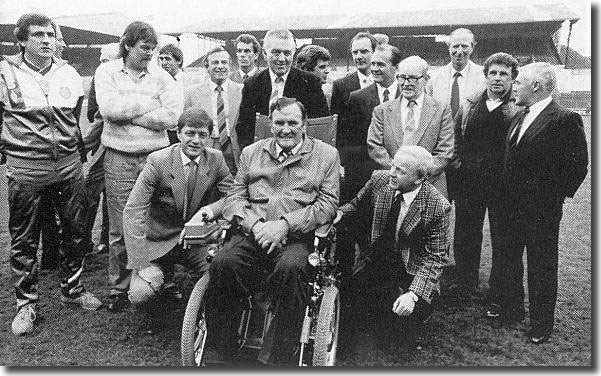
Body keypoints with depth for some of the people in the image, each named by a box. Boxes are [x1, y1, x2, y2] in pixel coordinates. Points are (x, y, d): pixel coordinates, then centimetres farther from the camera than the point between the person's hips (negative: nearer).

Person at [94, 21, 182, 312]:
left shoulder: (161, 76, 8)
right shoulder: (107, 72, 7)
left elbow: (171, 116, -7)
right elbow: (109, 108, -11)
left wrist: (128, 112, -8)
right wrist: (149, 104, -6)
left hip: (156, 157, 1)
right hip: (119, 159, -1)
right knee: (120, 230, 2)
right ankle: (119, 289, 17)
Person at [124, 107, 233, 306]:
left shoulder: (216, 159, -6)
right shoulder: (157, 161, -17)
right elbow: (133, 212, -19)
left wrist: (210, 209, -24)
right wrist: (141, 264, -24)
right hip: (158, 243, -2)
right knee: (139, 295, -20)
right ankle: (164, 272, 15)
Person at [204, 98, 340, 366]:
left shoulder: (326, 155, 12)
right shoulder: (251, 153, 21)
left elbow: (328, 204, 1)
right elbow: (234, 197, 13)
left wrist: (284, 224, -12)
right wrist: (256, 225, -8)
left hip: (298, 236, -2)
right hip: (252, 232, 3)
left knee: (291, 268, -35)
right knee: (222, 264, -27)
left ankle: (273, 359, -21)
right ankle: (217, 356, -11)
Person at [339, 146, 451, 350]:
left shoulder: (438, 207, -19)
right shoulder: (379, 180, -9)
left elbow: (434, 258, -17)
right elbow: (357, 206, 10)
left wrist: (413, 293, -30)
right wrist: (339, 213, -13)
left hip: (414, 270, -3)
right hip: (378, 262, 4)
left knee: (408, 314, -23)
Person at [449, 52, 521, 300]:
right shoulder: (468, 105, 10)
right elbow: (455, 138, 15)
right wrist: (458, 165, 6)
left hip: (504, 184, -3)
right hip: (468, 181, 4)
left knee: (502, 238, 8)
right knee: (465, 235, 11)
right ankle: (464, 286, 27)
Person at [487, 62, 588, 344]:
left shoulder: (565, 119, -14)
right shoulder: (519, 117, 10)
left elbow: (579, 163, -13)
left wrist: (558, 195, -12)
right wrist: (507, 196, 9)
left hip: (541, 208, -8)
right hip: (512, 205, 8)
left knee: (541, 266, 7)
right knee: (507, 258, 18)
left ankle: (541, 323, 23)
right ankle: (509, 307, 37)